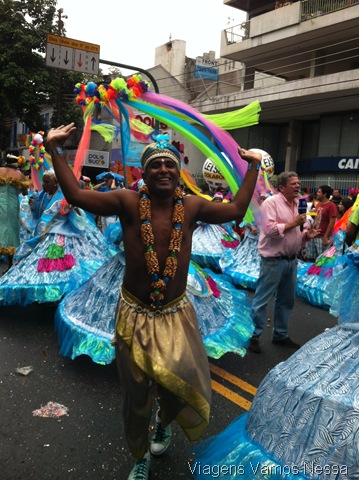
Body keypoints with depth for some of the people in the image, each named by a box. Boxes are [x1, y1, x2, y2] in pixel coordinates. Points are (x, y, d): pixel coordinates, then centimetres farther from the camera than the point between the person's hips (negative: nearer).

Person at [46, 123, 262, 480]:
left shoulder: (192, 206, -3)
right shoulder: (128, 202, -10)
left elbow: (236, 210, 6)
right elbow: (76, 195, -11)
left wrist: (253, 167, 10)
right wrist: (55, 148, -11)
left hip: (176, 316, 2)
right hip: (134, 315, -1)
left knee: (177, 389, 11)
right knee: (135, 397, 14)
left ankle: (163, 422, 51)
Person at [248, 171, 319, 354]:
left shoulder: (297, 205, 14)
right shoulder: (271, 202, -12)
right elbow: (270, 229, -23)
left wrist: (306, 235, 0)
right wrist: (293, 223, -16)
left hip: (291, 260, 8)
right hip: (273, 261, -8)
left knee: (286, 300, 16)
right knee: (262, 300, 0)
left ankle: (280, 335, 31)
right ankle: (253, 336, 13)